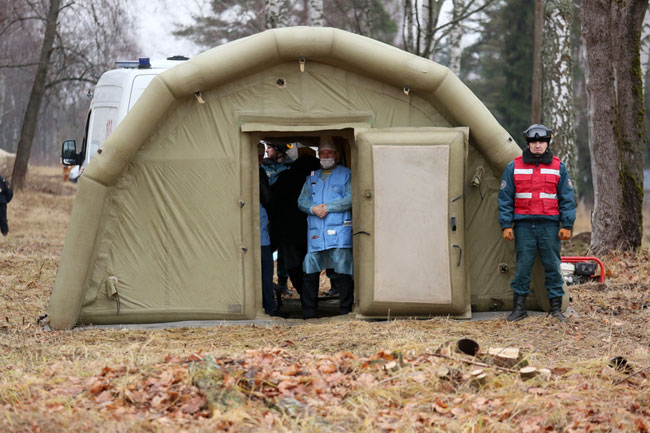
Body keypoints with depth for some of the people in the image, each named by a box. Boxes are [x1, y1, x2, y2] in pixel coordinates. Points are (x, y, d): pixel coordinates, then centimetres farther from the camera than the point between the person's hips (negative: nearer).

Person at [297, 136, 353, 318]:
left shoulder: (346, 174, 6)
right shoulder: (312, 177, 21)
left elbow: (350, 199, -6)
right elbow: (302, 201, 13)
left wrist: (327, 207, -12)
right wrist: (313, 208, -8)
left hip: (339, 232, -4)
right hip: (315, 233, 4)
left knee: (342, 273, -6)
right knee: (310, 272, 3)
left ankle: (345, 311, -1)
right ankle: (308, 312, 10)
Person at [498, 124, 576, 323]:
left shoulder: (559, 167, 7)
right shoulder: (514, 167, 6)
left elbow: (567, 199, 7)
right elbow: (505, 199, 7)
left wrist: (567, 225, 0)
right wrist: (506, 225, 0)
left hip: (549, 225, 0)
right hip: (524, 225, 0)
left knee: (552, 266, 2)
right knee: (522, 266, 0)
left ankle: (556, 308, 10)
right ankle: (519, 308, 7)